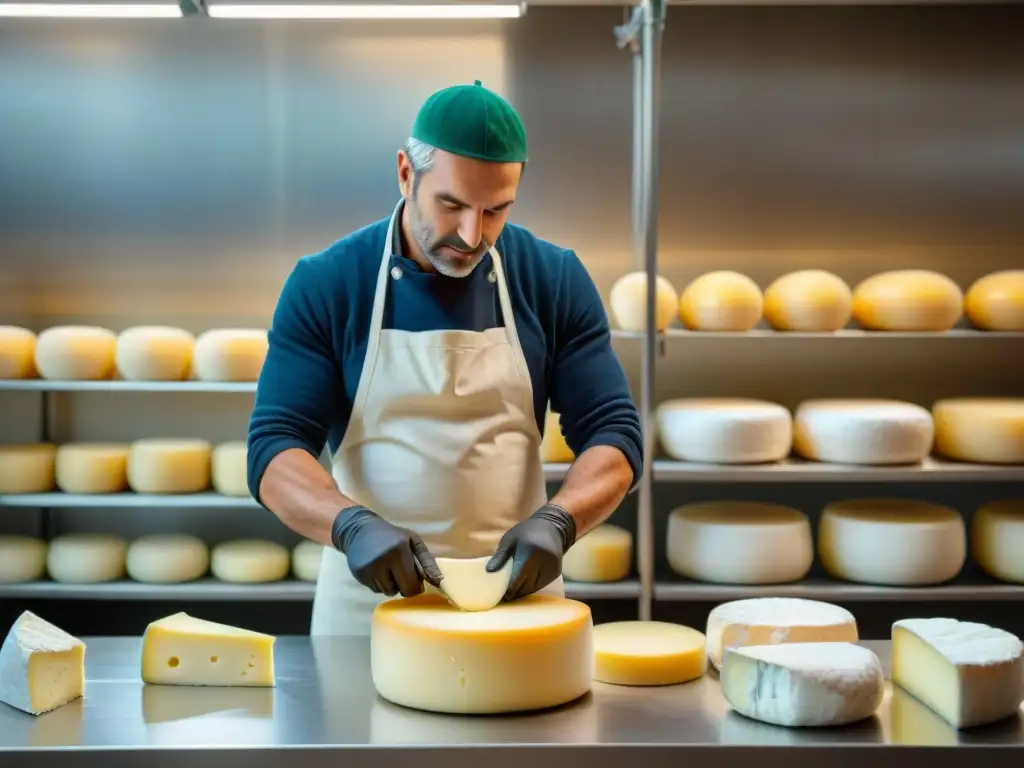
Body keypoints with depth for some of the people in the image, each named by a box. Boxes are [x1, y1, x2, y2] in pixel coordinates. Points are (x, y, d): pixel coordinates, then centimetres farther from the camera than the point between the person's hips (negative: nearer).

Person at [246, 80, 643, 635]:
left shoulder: (555, 281, -4)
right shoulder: (325, 284, -8)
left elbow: (614, 437, -4)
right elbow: (274, 450, -10)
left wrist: (555, 522, -24)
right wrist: (353, 525, -29)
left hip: (516, 593, 1)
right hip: (368, 598, -1)